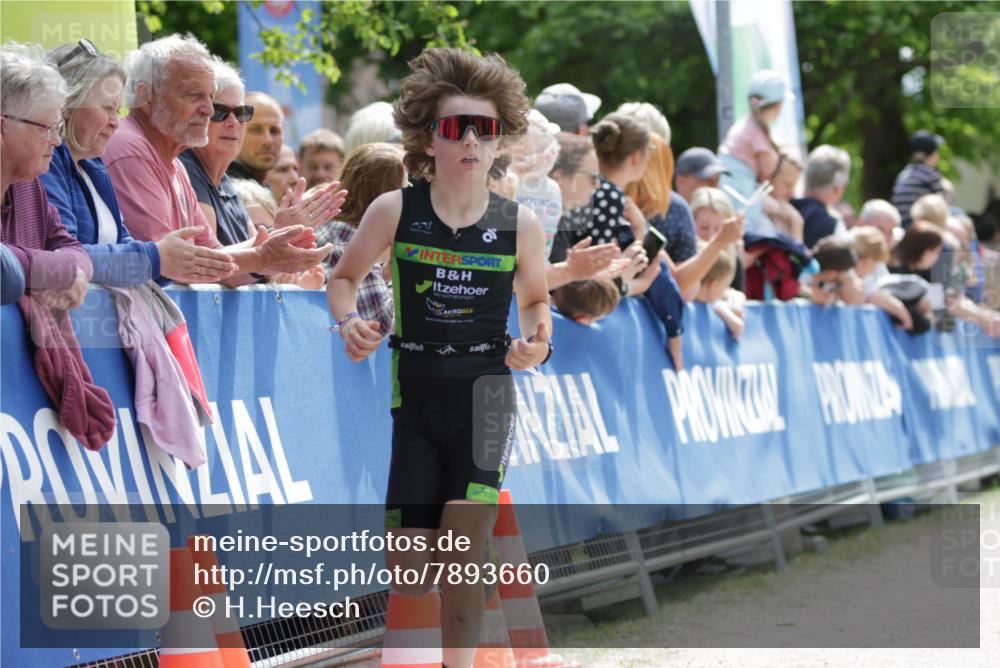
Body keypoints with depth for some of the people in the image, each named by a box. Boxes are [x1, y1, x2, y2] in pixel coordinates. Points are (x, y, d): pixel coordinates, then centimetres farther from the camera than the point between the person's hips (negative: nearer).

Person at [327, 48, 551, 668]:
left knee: (462, 552, -12)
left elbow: (535, 298, 13)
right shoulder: (395, 210, -7)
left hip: (485, 397, 0)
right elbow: (344, 278, 8)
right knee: (408, 578, -3)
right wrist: (350, 322, -13)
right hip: (413, 402, 0)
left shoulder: (519, 224, -4)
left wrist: (538, 339, -8)